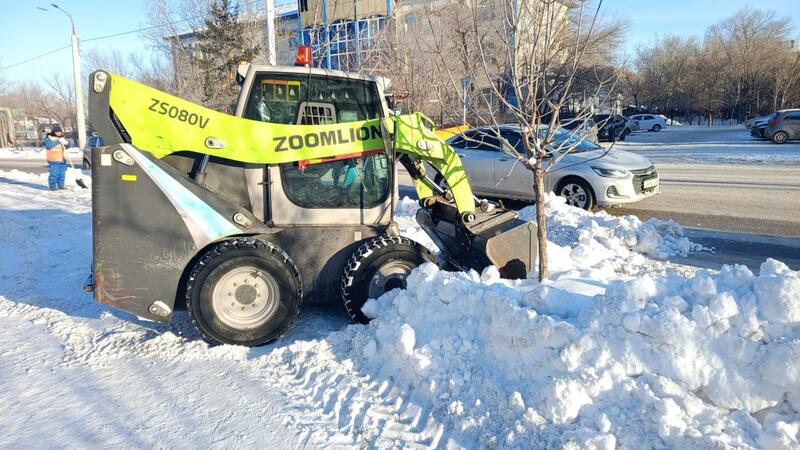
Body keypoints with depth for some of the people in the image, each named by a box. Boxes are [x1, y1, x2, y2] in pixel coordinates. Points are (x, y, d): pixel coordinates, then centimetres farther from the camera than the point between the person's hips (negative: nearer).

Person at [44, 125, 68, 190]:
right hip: (54, 160, -6)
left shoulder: (61, 138, 17)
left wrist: (66, 143, -2)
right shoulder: (49, 138, -3)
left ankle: (61, 185, 17)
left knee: (62, 174, 8)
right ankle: (53, 186, -2)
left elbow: (67, 146, 23)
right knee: (54, 173, -10)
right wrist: (58, 141, -24)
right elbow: (48, 146, -21)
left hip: (62, 159, 6)